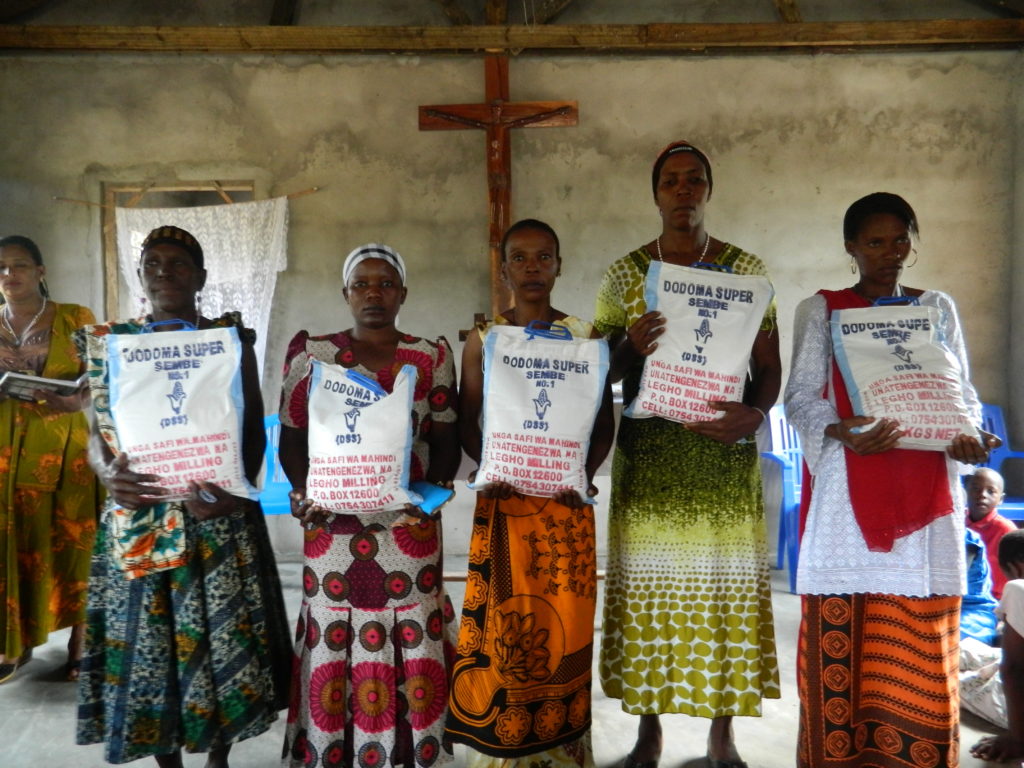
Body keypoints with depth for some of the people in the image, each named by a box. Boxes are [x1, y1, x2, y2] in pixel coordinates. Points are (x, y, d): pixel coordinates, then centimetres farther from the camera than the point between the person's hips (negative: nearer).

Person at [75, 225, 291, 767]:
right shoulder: (110, 341, 7)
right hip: (138, 514, 2)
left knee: (223, 633, 4)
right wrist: (108, 473, -16)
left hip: (219, 513, -1)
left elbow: (254, 427, -1)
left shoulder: (231, 340, 2)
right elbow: (98, 430, 5)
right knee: (145, 634, 7)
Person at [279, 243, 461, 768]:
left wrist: (434, 487, -11)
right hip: (333, 526, 0)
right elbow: (292, 438, 6)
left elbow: (446, 439, 7)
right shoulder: (309, 352, 5)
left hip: (410, 527, 1)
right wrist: (304, 493, -11)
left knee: (411, 642, 5)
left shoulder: (432, 356, 7)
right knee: (334, 640, 5)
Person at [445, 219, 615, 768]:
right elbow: (466, 422, 3)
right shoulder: (483, 340, 4)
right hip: (504, 496, 0)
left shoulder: (585, 337, 4)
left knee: (565, 619, 5)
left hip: (565, 496, 1)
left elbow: (604, 420, 4)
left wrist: (585, 472, -12)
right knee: (505, 618, 2)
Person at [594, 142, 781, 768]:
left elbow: (771, 367, 4)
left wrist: (756, 412, -17)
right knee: (647, 588, 4)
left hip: (724, 457, 0)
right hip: (648, 457, 0)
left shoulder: (748, 269, 5)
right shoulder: (625, 273, 5)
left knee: (725, 587, 4)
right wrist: (631, 346, -17)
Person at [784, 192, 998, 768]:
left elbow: (964, 392, 15)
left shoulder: (938, 307, 16)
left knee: (920, 643, 2)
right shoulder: (822, 309, 8)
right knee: (839, 636, -2)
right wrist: (841, 431, -18)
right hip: (849, 489, -2)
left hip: (926, 489, 2)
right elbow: (801, 395, 1)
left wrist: (968, 434, -7)